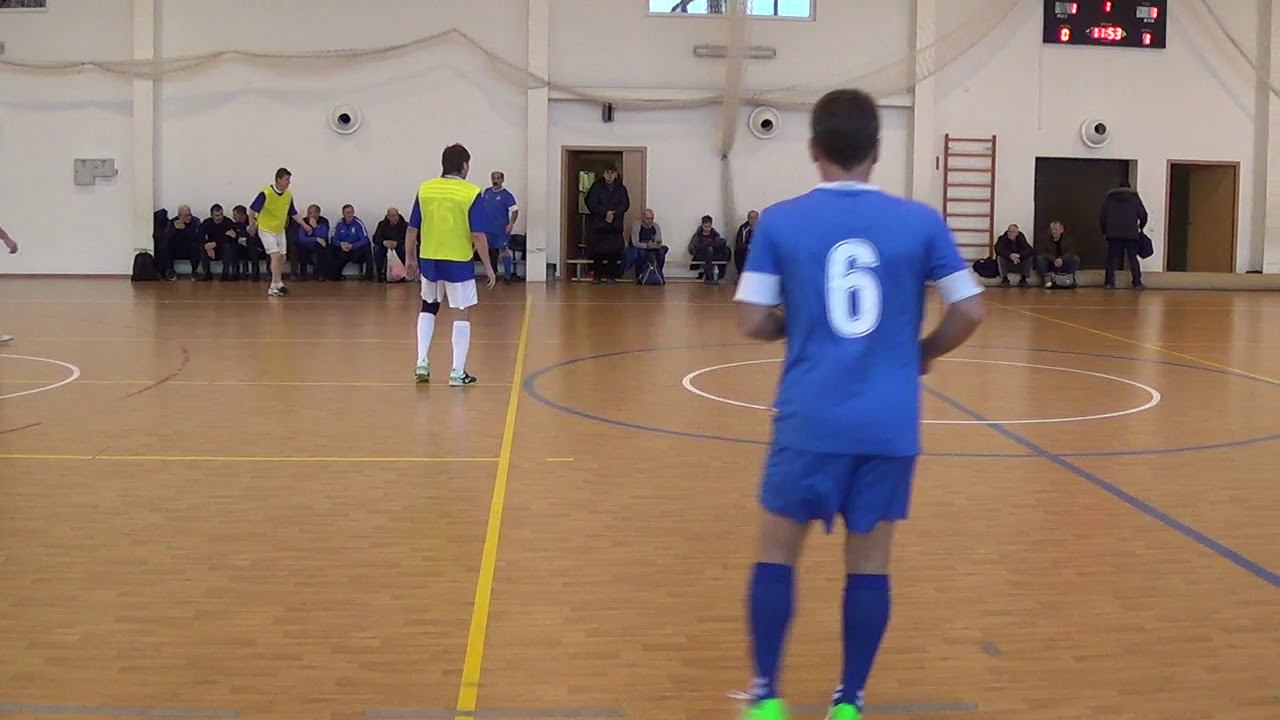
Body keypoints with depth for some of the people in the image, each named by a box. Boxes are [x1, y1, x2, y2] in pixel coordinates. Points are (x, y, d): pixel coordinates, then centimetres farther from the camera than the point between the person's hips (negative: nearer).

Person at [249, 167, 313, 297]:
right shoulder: (266, 193, -20)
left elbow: (293, 213, 9)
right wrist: (252, 223, -16)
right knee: (276, 255, -16)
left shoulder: (288, 194, -1)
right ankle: (275, 285, -11)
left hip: (280, 230, 6)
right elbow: (252, 208, -12)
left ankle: (278, 284, 25)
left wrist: (305, 225, 3)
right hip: (266, 229, -6)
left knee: (281, 258, 10)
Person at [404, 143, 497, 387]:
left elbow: (412, 230, 3)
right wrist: (488, 266, -4)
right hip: (458, 261, -4)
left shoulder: (424, 189, 0)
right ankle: (458, 372, 7)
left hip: (428, 259, 4)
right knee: (463, 314, 8)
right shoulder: (471, 194, -10)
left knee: (428, 307, 24)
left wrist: (410, 261, 14)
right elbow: (478, 236, -13)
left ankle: (422, 362, 17)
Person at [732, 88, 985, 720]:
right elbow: (970, 311, 1)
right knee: (869, 562, 11)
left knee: (778, 551, 13)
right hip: (890, 424, 1)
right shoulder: (919, 221, 0)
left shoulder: (779, 222, -2)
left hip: (811, 419, -1)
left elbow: (753, 322, -3)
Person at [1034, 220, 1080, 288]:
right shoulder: (1043, 240, -5)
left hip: (1063, 266, 1)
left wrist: (1062, 259, -37)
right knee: (1040, 258, -30)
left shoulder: (1068, 240, 1)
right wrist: (1054, 260, -36)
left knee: (1076, 259, -20)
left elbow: (1070, 253, -14)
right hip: (1048, 268, -1)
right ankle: (1047, 277, -22)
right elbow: (1041, 253, -20)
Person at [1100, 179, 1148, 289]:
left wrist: (1104, 231, 19)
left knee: (1112, 257, 7)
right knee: (1133, 258, 3)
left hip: (1113, 234, 1)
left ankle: (1109, 282, 1)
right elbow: (1143, 215, 4)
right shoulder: (1134, 198, 10)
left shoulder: (1110, 198, 13)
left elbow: (1102, 216, 9)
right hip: (1131, 234, -1)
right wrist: (1141, 228, 21)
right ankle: (1137, 282, -2)